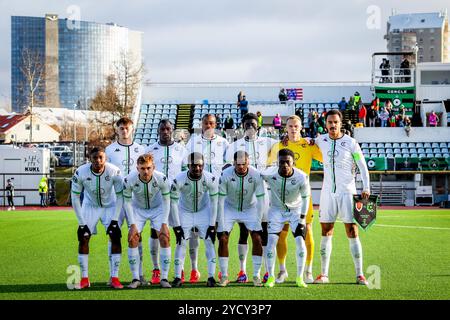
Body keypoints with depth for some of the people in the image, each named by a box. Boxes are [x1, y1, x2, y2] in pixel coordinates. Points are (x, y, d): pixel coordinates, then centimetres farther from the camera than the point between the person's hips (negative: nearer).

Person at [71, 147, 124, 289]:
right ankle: (84, 278, 0)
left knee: (116, 238, -13)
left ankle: (114, 278, -6)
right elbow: (75, 198, -15)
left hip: (110, 206, 0)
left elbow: (120, 196, -14)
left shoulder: (114, 172, -26)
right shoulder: (81, 173, -25)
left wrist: (115, 219, -18)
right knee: (83, 239, -9)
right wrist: (81, 222, -16)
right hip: (90, 206, 0)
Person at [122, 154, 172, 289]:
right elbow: (127, 202, -15)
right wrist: (133, 225, -17)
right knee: (132, 240, -10)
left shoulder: (161, 179, -28)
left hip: (157, 208, 0)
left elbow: (166, 201, -14)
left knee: (164, 239, -12)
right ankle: (136, 278, -1)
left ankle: (164, 278, -3)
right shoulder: (129, 180, -28)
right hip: (138, 209, 0)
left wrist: (164, 224, -17)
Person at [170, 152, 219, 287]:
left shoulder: (210, 179, -24)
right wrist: (177, 226, -15)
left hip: (204, 212, 0)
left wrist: (212, 224, -14)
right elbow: (173, 203, -16)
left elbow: (214, 202, -13)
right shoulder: (179, 180, -26)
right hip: (185, 213, 0)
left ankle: (211, 277, -1)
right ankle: (178, 277, 5)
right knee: (180, 243, -4)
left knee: (210, 242, -8)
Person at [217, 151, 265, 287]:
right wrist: (221, 223, -19)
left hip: (250, 209, 0)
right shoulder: (226, 175, -24)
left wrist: (258, 222, -20)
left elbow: (260, 200, -17)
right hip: (230, 208, 0)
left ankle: (256, 275, -1)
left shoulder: (256, 175, -23)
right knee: (223, 239, -9)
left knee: (257, 239, -12)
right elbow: (220, 200, -18)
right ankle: (224, 276, 2)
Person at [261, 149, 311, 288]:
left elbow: (305, 198, -10)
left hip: (296, 210, 0)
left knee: (300, 242, -11)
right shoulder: (269, 174, -24)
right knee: (271, 241, -11)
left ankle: (300, 277, 3)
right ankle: (271, 277, 1)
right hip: (277, 210, 0)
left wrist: (302, 220, -10)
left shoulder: (301, 177, -24)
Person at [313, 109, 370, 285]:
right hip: (328, 192, 3)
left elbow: (362, 166, 1)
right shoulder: (321, 140, 6)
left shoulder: (351, 143, -4)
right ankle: (324, 274, 9)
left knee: (352, 233, -4)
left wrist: (366, 188, -7)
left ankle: (359, 274, 0)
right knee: (326, 233, 4)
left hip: (347, 192, -3)